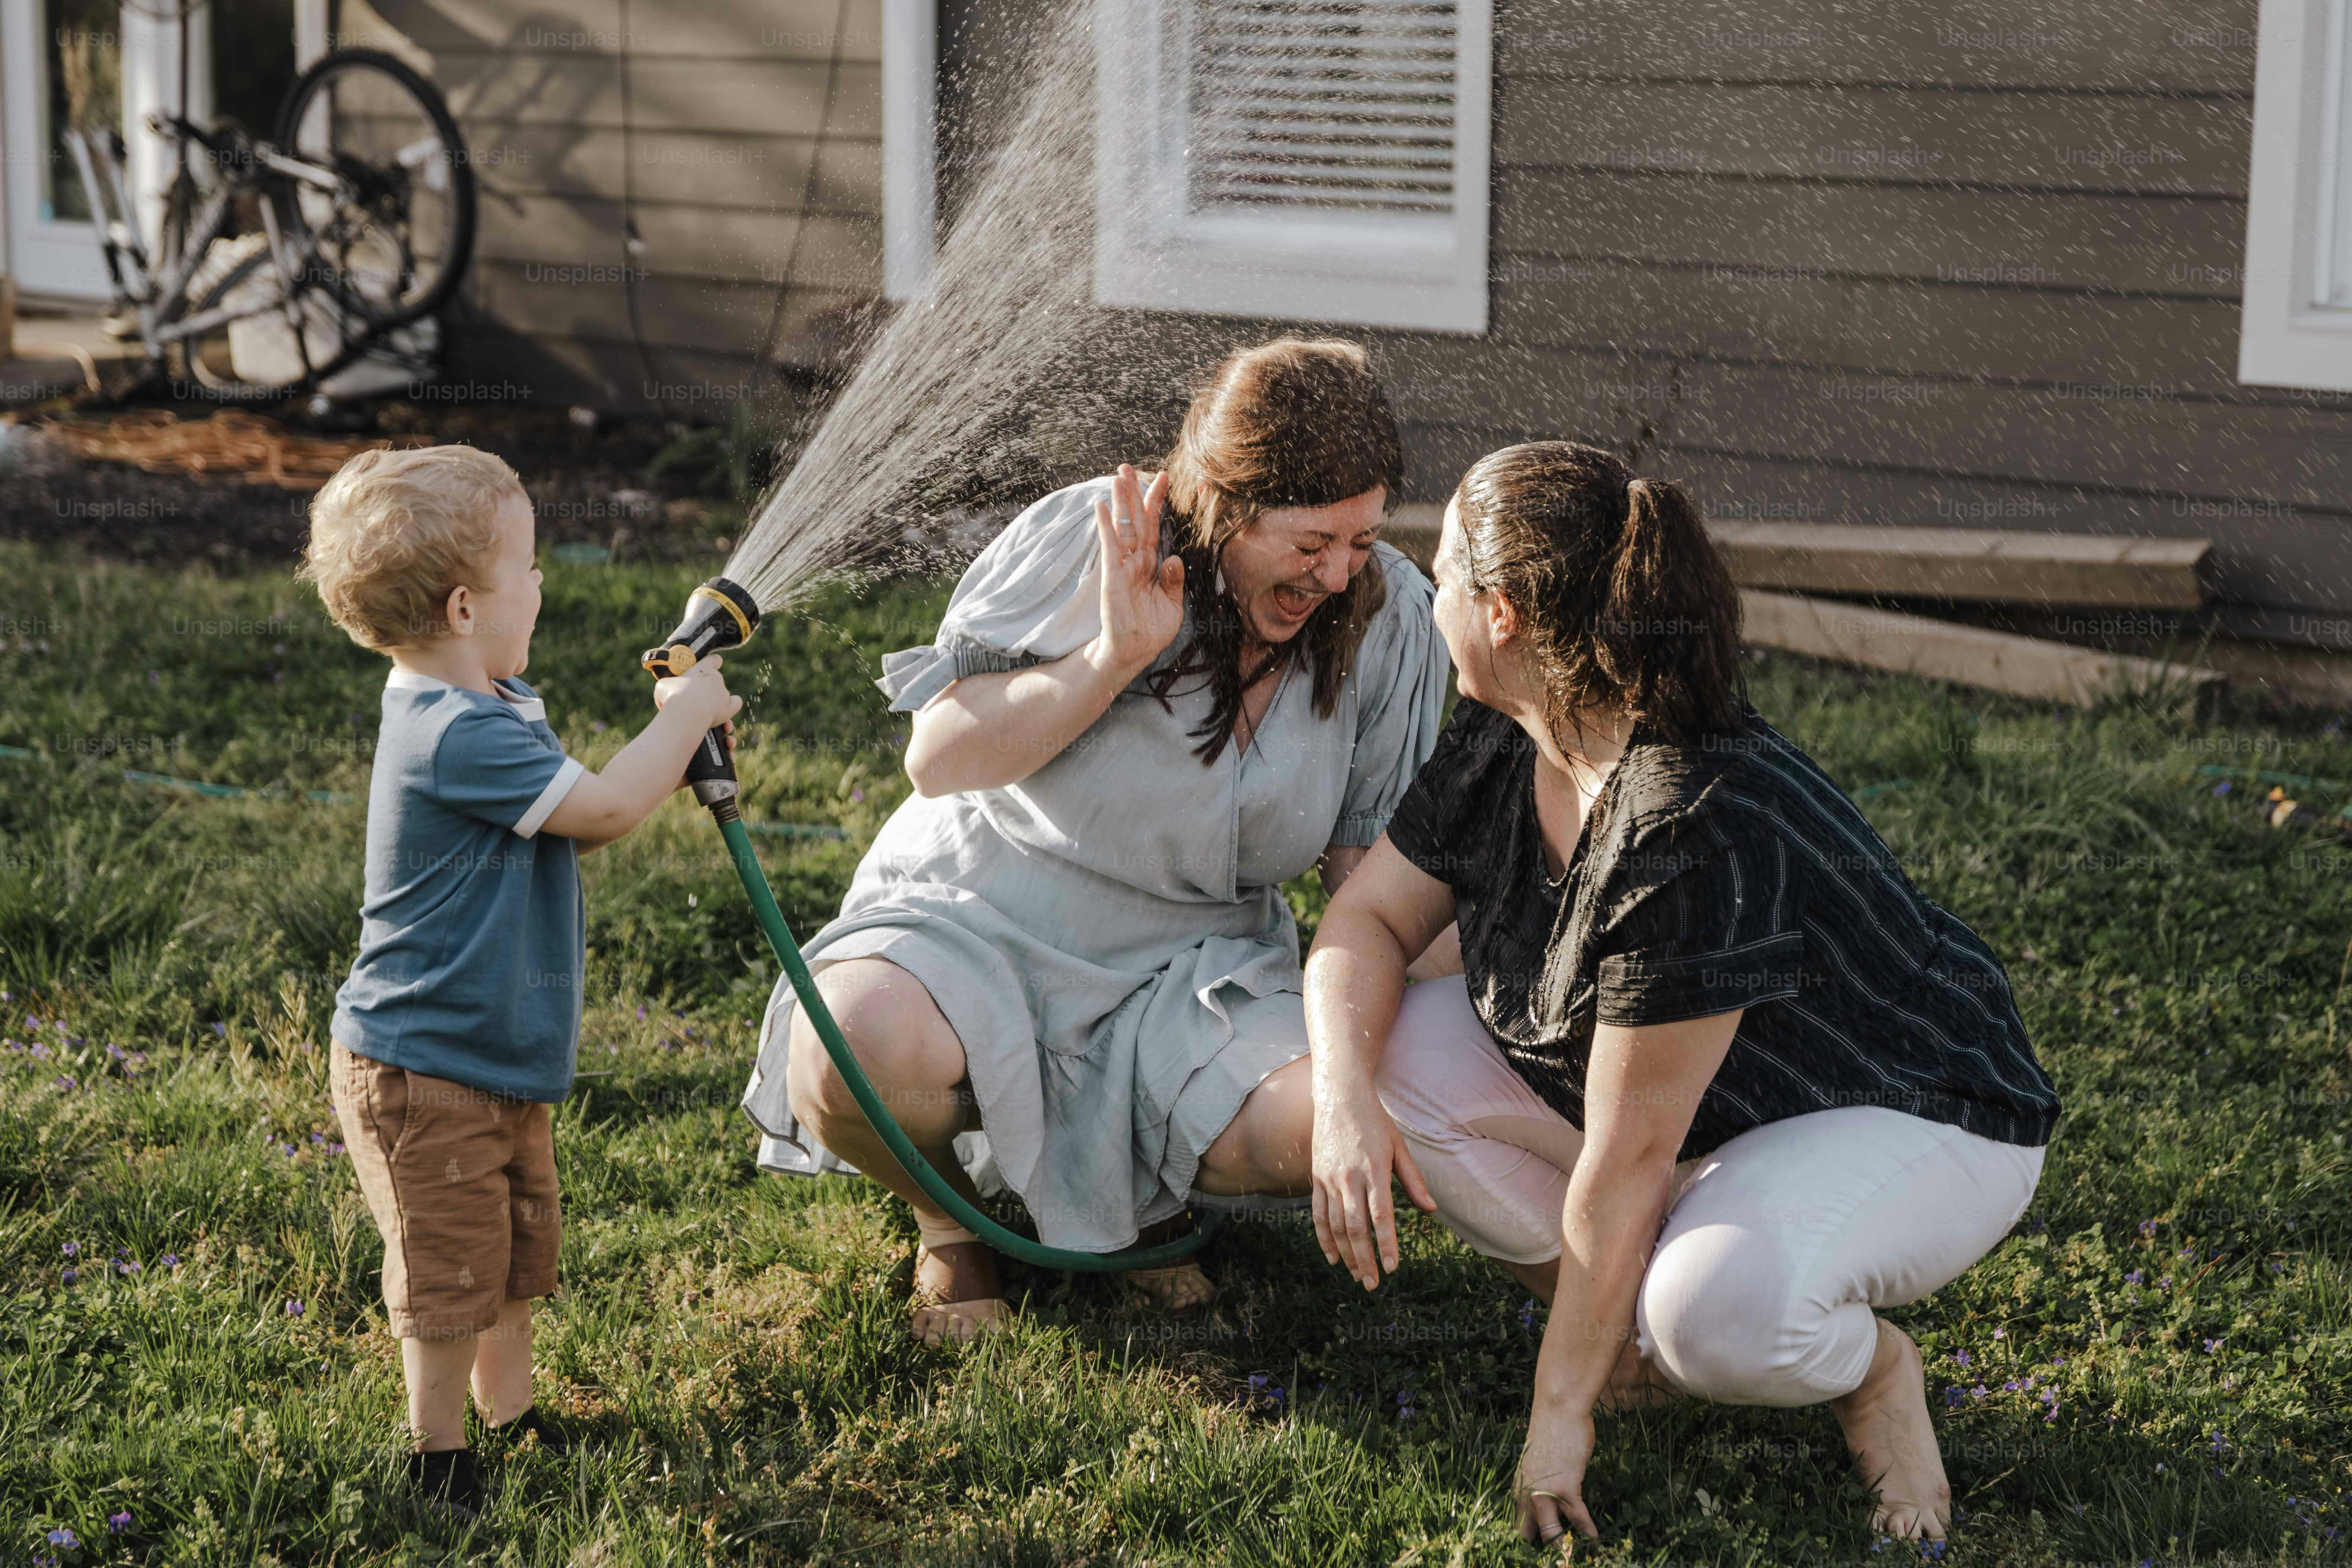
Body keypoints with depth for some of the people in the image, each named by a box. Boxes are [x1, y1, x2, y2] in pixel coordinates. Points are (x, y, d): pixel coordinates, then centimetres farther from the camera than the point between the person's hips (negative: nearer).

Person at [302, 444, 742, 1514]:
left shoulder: (486, 705, 4)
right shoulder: (456, 735, -29)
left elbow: (574, 819, 15)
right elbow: (606, 809, -28)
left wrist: (676, 750, 2)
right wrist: (683, 714, -15)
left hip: (498, 1061, 10)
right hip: (424, 1072, -10)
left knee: (520, 1244, 21)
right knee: (453, 1268, 3)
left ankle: (513, 1418, 37)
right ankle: (439, 1459, 18)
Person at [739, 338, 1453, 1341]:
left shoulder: (1389, 615, -5)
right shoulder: (1084, 542, -14)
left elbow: (1372, 858, 0)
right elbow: (937, 758, -12)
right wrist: (1115, 659, -25)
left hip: (1192, 968, 3)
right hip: (980, 911, -2)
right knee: (857, 1052, -36)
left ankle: (1136, 1196, 9)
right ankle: (950, 1207, 3)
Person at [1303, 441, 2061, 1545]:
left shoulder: (1699, 831, -35)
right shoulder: (1499, 749, -8)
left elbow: (1625, 1160, -30)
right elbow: (1369, 917, 2)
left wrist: (1560, 1407, -22)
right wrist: (1344, 1097, -20)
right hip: (1697, 1106, 9)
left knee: (1717, 1307, -39)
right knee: (1404, 1047, -10)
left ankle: (1871, 1368, -3)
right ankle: (1635, 1320, 3)